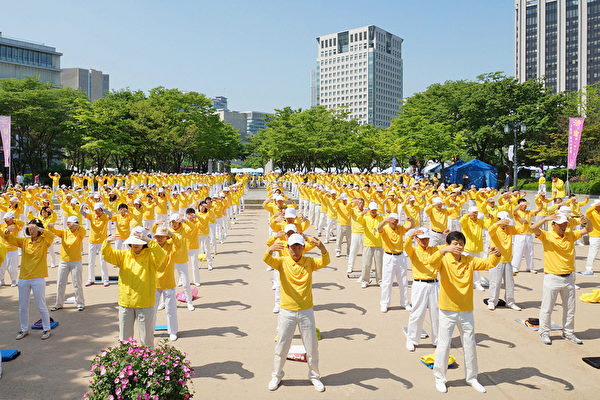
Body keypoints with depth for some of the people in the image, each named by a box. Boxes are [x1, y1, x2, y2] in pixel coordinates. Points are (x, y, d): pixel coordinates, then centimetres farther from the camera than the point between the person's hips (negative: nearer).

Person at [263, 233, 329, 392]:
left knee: (312, 346, 12)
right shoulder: (282, 262, -3)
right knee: (281, 346, 11)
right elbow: (267, 260, -22)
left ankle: (314, 376, 34)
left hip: (306, 311, 1)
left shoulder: (309, 262, -1)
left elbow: (325, 261, -19)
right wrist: (271, 249, -46)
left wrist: (322, 248, -40)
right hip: (286, 312, -1)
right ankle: (277, 375, 34)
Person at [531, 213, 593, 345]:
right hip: (552, 278, -5)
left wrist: (587, 221, -13)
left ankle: (568, 333, 30)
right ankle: (544, 333, 16)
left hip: (568, 278, 5)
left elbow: (588, 230, 8)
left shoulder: (571, 235, 8)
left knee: (570, 308, 15)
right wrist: (546, 218, -34)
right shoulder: (547, 236, -5)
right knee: (547, 308, 3)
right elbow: (533, 228, -22)